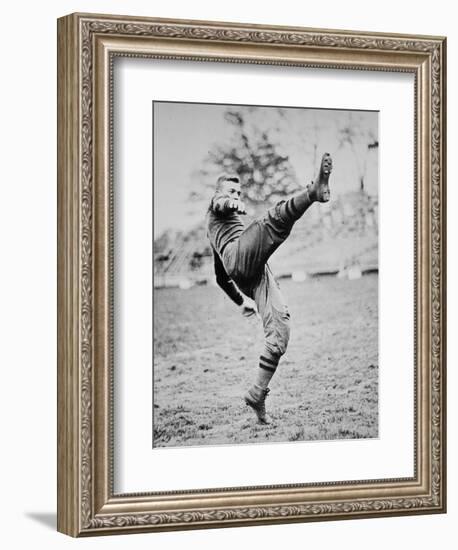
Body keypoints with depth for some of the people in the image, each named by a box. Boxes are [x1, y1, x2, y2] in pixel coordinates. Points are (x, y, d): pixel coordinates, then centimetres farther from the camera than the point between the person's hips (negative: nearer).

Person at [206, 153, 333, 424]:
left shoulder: (216, 235, 45)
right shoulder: (217, 208, 23)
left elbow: (222, 278, 46)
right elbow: (222, 204, -6)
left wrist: (242, 301, 46)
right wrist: (231, 204, -29)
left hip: (259, 274, 8)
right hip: (240, 257, -8)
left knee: (279, 334, -3)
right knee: (276, 218, -32)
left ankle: (257, 394, -2)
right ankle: (314, 191, -60)